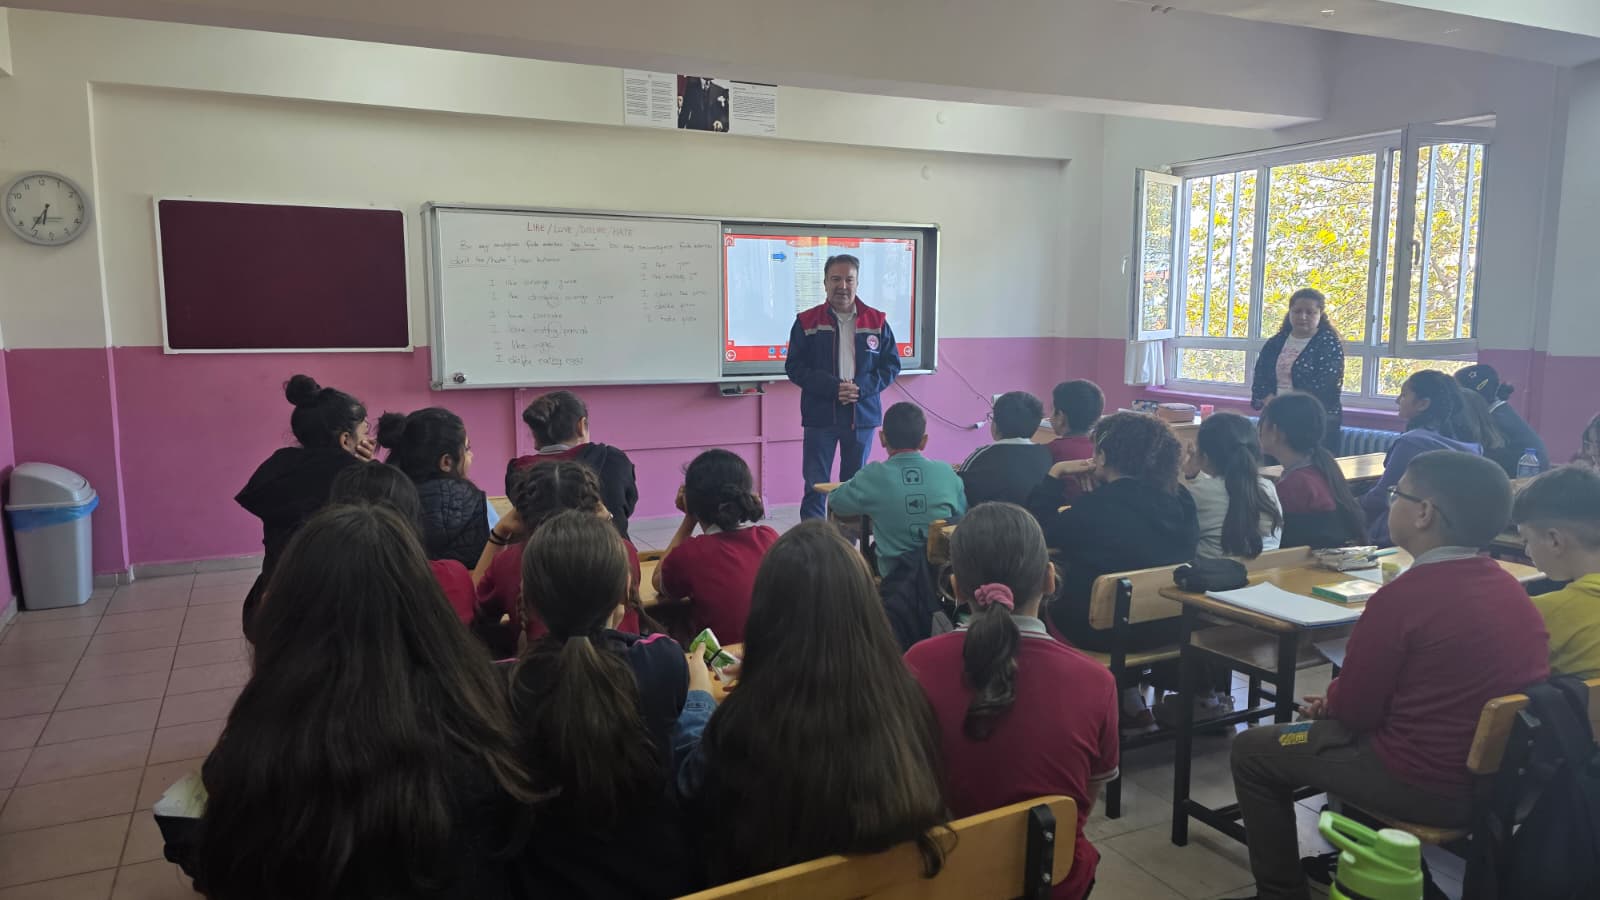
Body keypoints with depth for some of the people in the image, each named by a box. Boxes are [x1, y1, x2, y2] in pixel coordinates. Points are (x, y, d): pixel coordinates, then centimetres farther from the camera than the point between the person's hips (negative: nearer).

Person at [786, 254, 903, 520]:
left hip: (863, 415, 2)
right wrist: (832, 387, -16)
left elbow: (891, 365, 5)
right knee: (815, 487, -1)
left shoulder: (876, 321, 4)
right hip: (820, 415, -2)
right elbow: (794, 367, -3)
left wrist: (861, 388, -12)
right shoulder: (807, 321, 0)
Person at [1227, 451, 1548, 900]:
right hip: (1496, 773, 8)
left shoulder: (1405, 595, -24)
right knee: (1336, 723, 32)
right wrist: (1339, 700, 13)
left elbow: (1354, 710, -14)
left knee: (1251, 751, 8)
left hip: (1428, 788, -8)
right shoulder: (1509, 586, 2)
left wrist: (1331, 700, 8)